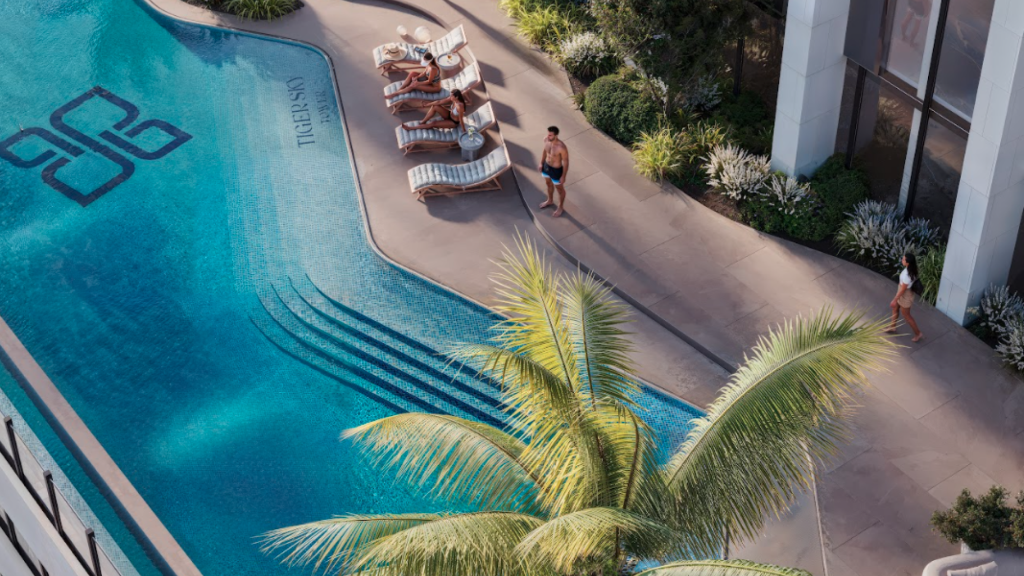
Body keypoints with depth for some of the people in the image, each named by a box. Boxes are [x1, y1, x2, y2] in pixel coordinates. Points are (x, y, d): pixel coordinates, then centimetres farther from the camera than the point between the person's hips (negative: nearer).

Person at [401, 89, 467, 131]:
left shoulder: (460, 106, -39)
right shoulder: (452, 99, -15)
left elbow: (461, 120, -32)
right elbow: (439, 102, -8)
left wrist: (464, 131, -22)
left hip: (454, 122, -7)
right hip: (449, 115, 7)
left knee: (433, 124, -14)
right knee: (435, 107, -14)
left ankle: (411, 128, -5)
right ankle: (422, 122, 1)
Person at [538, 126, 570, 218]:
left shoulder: (561, 147, -37)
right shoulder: (546, 140, -18)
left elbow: (566, 162, -23)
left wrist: (563, 176, -15)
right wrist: (541, 163, 13)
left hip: (556, 170, -6)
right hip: (546, 166, 6)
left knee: (560, 188, 20)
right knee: (549, 184, 31)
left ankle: (561, 207, 44)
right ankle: (550, 201, 59)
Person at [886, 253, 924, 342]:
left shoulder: (907, 275, -39)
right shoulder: (910, 269, -12)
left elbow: (903, 289, -28)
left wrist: (894, 300, -16)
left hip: (905, 296, -9)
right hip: (904, 294, 9)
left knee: (906, 316, 13)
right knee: (895, 308, 27)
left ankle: (918, 334, 30)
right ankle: (892, 327, 48)